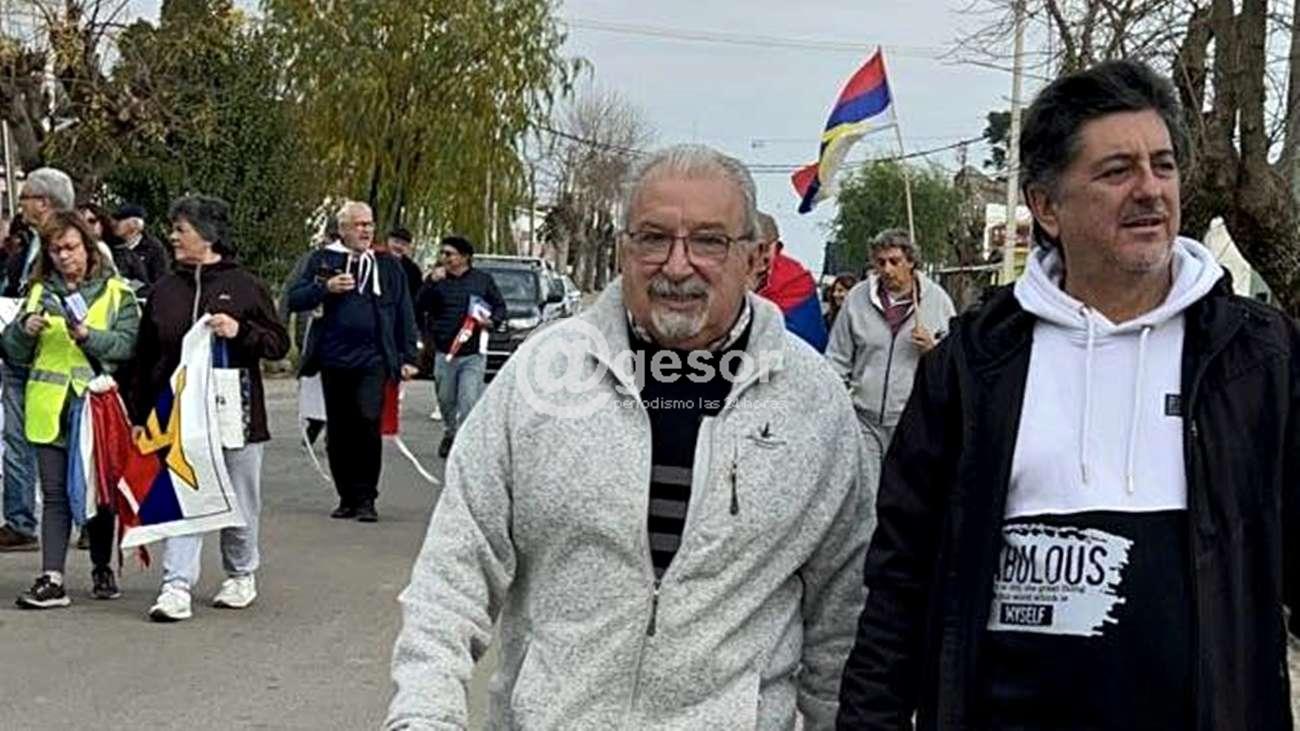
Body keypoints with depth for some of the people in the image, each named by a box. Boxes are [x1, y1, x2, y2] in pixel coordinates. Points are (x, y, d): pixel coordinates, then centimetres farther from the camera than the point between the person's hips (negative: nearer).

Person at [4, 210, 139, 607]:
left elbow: (128, 344, -10)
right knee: (55, 495, 1)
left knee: (98, 491, 8)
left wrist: (87, 335, -23)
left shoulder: (115, 292, 3)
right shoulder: (40, 292, 12)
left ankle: (103, 570, 22)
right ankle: (52, 579, -2)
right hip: (50, 409, 2)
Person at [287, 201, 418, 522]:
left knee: (368, 423, -15)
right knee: (339, 432, 6)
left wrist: (407, 358, 9)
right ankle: (347, 498, 18)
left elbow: (404, 315, 14)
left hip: (372, 361, -1)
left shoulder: (388, 267, 13)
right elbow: (294, 300, 3)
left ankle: (366, 498, -6)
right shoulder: (322, 260, 9)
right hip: (334, 360, 1)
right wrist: (326, 288, -13)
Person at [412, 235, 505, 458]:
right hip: (444, 354, 2)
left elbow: (500, 306, 10)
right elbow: (418, 309, -1)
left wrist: (492, 321, -9)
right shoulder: (438, 281, 5)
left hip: (473, 355, -2)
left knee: (469, 401, -11)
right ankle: (449, 434, 36)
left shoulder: (483, 280, 5)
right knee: (446, 400, 13)